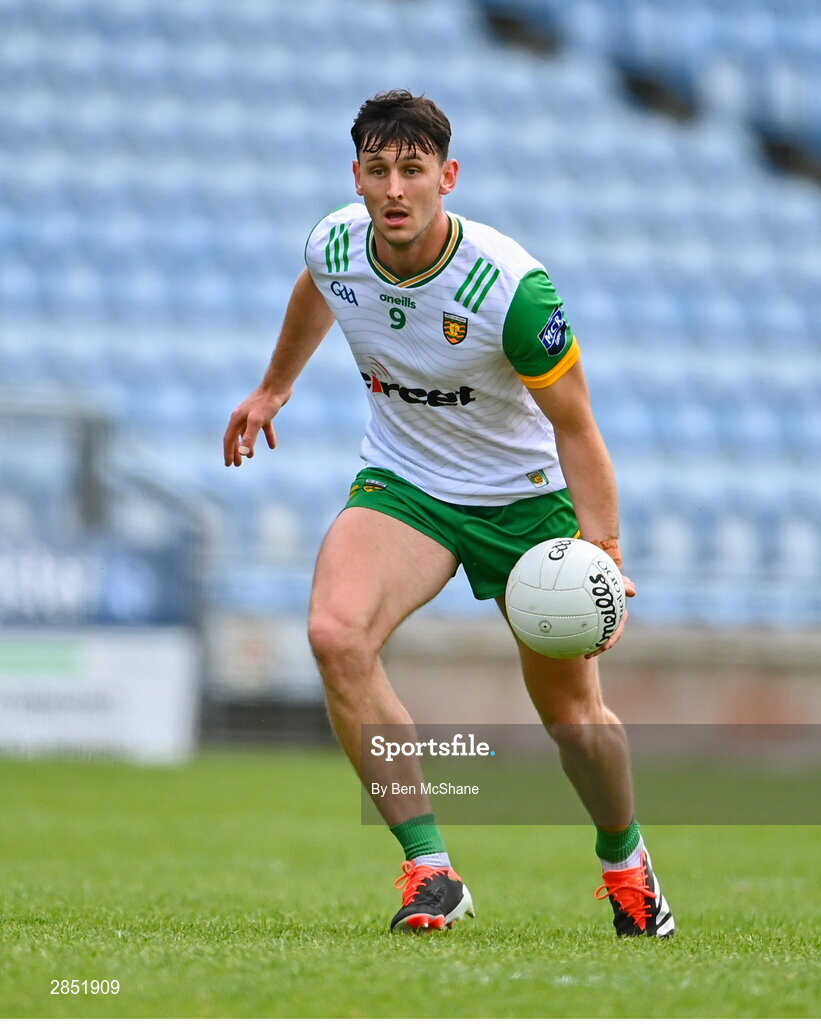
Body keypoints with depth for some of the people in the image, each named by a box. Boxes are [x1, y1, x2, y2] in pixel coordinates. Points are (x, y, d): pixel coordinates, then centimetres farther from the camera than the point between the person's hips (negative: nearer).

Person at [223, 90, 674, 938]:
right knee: (336, 633, -26)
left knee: (571, 711, 3)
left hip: (525, 494, -2)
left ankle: (624, 860, 36)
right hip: (402, 482, 2)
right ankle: (429, 871, -20)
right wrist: (274, 386, 28)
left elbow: (574, 427, -19)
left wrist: (604, 554, -28)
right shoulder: (332, 246, -15)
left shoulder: (512, 287, -28)